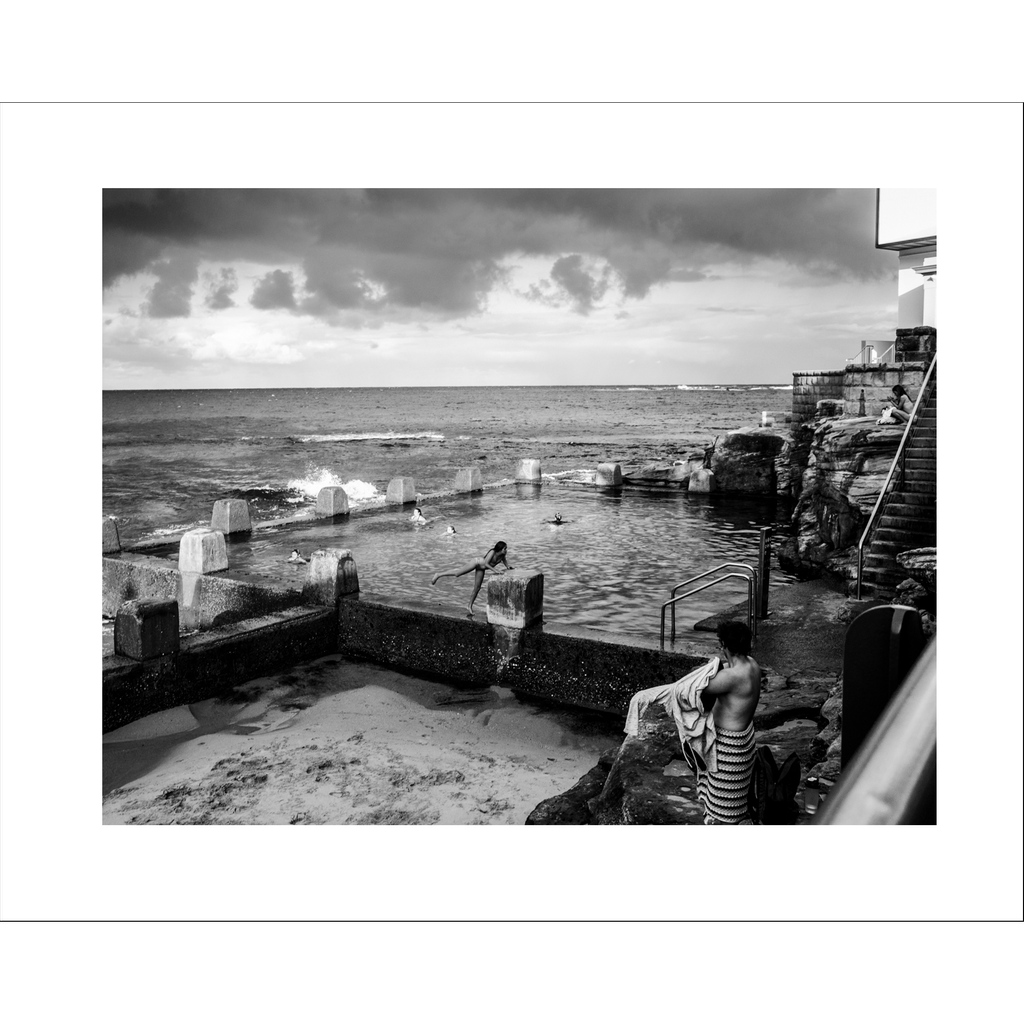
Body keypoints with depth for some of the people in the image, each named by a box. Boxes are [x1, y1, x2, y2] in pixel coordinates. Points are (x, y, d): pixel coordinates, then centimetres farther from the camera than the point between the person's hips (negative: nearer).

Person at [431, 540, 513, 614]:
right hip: (477, 562, -7)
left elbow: (506, 564, 4)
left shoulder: (502, 556, -9)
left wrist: (508, 567, -18)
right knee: (458, 574, -11)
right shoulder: (492, 552, -29)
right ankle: (438, 575, 6)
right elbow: (486, 563, -36)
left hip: (481, 569, 7)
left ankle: (470, 606, 20)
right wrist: (495, 570, -40)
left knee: (477, 588, 6)